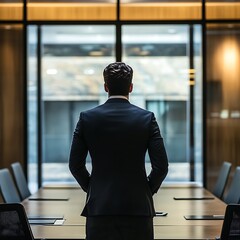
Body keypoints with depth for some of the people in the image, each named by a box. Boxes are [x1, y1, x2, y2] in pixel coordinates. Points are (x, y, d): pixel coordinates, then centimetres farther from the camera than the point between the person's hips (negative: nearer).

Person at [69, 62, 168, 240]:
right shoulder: (147, 118, -3)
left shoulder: (87, 118, -1)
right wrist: (149, 189, 10)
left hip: (99, 205, 1)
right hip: (138, 205, -1)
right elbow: (161, 166, -5)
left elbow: (75, 164, 2)